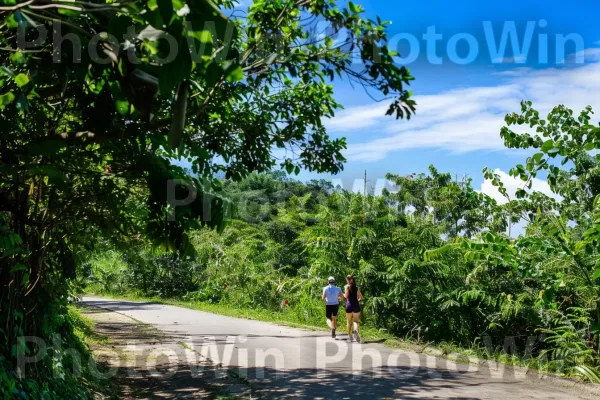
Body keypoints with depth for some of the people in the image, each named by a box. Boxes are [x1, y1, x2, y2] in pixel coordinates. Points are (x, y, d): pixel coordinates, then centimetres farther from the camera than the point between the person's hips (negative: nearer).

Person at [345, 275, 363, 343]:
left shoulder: (347, 286, -2)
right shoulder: (356, 287, 9)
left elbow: (346, 296, -12)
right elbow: (361, 297, 10)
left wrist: (343, 295, 8)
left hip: (349, 305, -2)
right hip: (356, 305, 2)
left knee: (349, 322, 10)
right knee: (355, 321, 7)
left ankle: (350, 337, 12)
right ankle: (356, 330, -24)